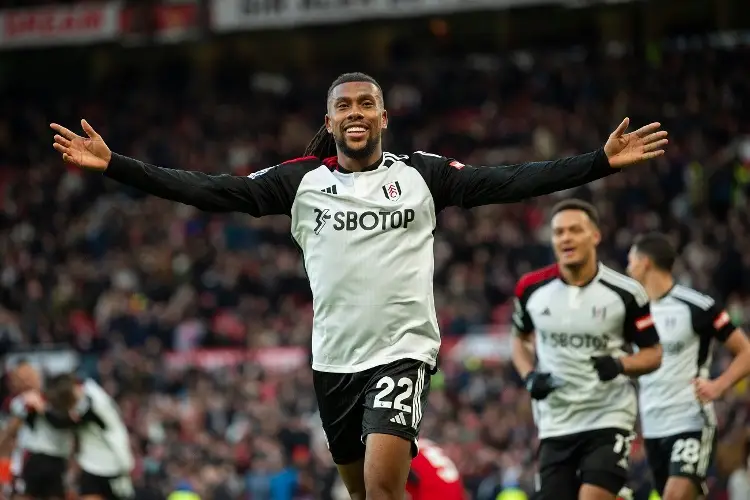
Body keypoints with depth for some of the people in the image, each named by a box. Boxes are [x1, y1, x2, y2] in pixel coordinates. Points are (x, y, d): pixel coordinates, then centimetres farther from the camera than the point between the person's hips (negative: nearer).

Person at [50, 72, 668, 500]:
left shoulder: (422, 174, 0)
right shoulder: (302, 180, 3)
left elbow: (510, 182, -2)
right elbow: (212, 191, -2)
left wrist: (602, 161, -9)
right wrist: (114, 166, -9)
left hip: (402, 350, -3)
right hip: (334, 357, 3)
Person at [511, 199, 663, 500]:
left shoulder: (625, 293, -7)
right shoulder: (532, 289, 0)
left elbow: (653, 353, 2)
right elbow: (520, 339, 19)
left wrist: (620, 365, -19)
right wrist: (529, 377, -1)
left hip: (608, 419, -3)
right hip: (555, 426, 3)